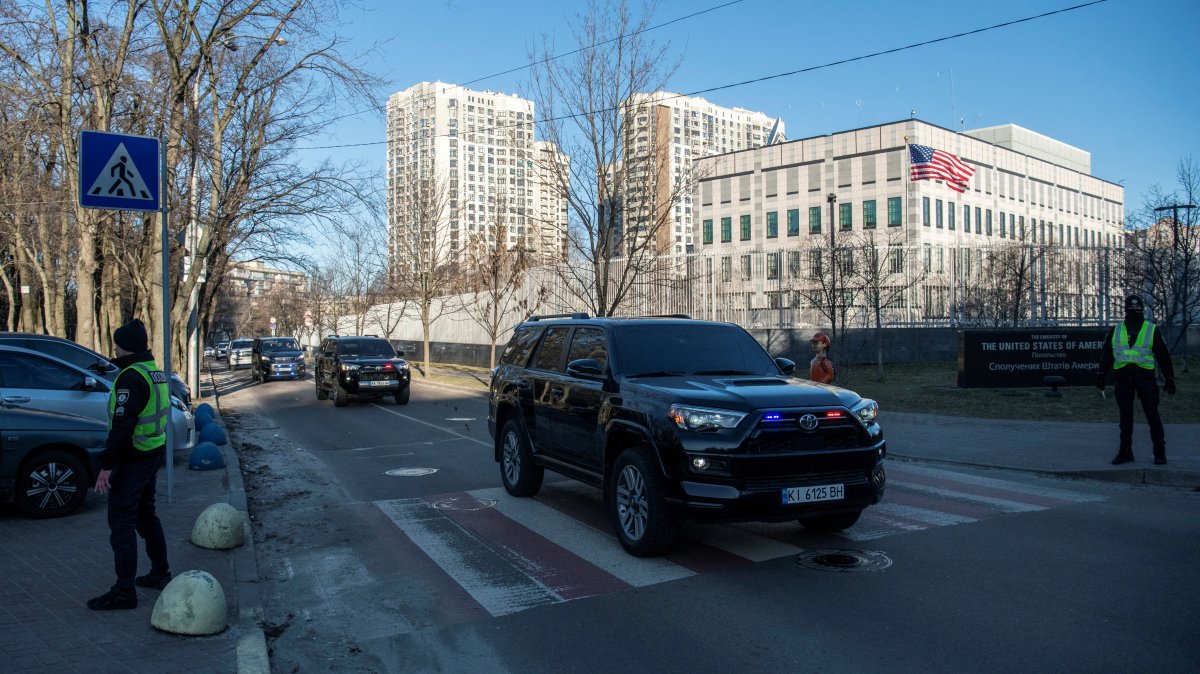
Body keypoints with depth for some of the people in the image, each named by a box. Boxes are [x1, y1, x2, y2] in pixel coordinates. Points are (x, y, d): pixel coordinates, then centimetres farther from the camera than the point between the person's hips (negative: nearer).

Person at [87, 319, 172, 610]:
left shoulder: (131, 377, -20)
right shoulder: (156, 372, 11)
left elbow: (122, 426, -24)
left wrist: (107, 465, -21)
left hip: (132, 459, -10)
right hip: (154, 454, 10)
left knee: (121, 522, -3)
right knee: (145, 514, 21)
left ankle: (124, 591, 0)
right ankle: (160, 573, 30)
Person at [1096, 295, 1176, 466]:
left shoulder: (1152, 330, 5)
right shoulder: (1115, 331, 12)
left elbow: (1163, 356, 6)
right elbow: (1107, 354, 13)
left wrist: (1170, 379, 4)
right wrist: (1102, 375, 4)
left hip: (1145, 378, -2)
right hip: (1123, 379, 2)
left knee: (1152, 415, -3)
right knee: (1125, 417, 6)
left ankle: (1160, 452, 8)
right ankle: (1125, 451, 13)